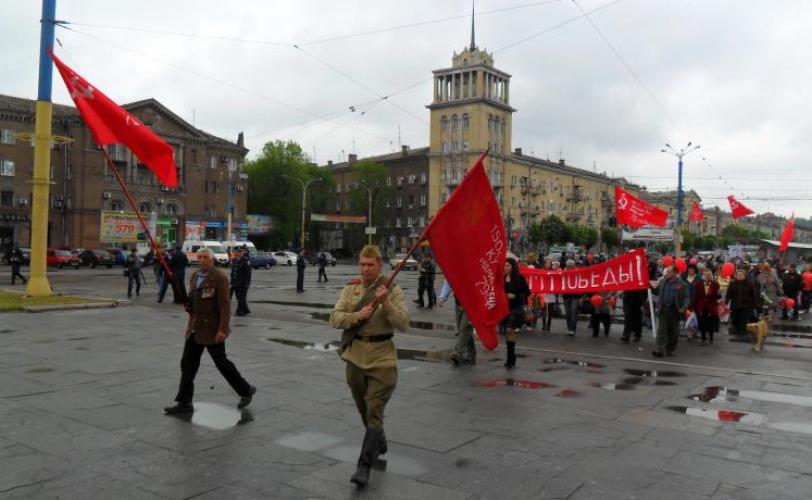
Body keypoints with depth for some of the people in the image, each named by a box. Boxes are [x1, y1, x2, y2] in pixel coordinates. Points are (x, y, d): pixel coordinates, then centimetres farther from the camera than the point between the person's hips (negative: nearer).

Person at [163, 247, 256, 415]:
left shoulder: (219, 277, -15)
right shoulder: (196, 276, 9)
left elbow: (224, 305, -19)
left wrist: (222, 329, -24)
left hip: (212, 329, -7)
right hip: (196, 328, 7)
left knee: (221, 362, 3)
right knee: (188, 363, 6)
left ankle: (246, 391, 21)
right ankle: (184, 402, 14)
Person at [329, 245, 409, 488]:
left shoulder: (392, 290, -6)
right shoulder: (351, 288, 3)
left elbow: (404, 324, -13)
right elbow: (335, 318, -4)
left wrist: (386, 302, -25)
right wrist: (357, 315, -21)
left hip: (382, 359, -4)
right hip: (355, 356, 4)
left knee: (374, 412, -8)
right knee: (364, 410, 18)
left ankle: (364, 466, -3)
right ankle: (379, 443, 43)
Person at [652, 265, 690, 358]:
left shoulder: (682, 284, -2)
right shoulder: (662, 282, 9)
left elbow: (687, 297, -4)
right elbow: (657, 292, 17)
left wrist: (684, 308, -18)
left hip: (674, 311, -1)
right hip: (663, 309, 2)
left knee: (673, 331, 9)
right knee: (661, 330, -4)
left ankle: (670, 349, 21)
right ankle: (659, 350, -7)